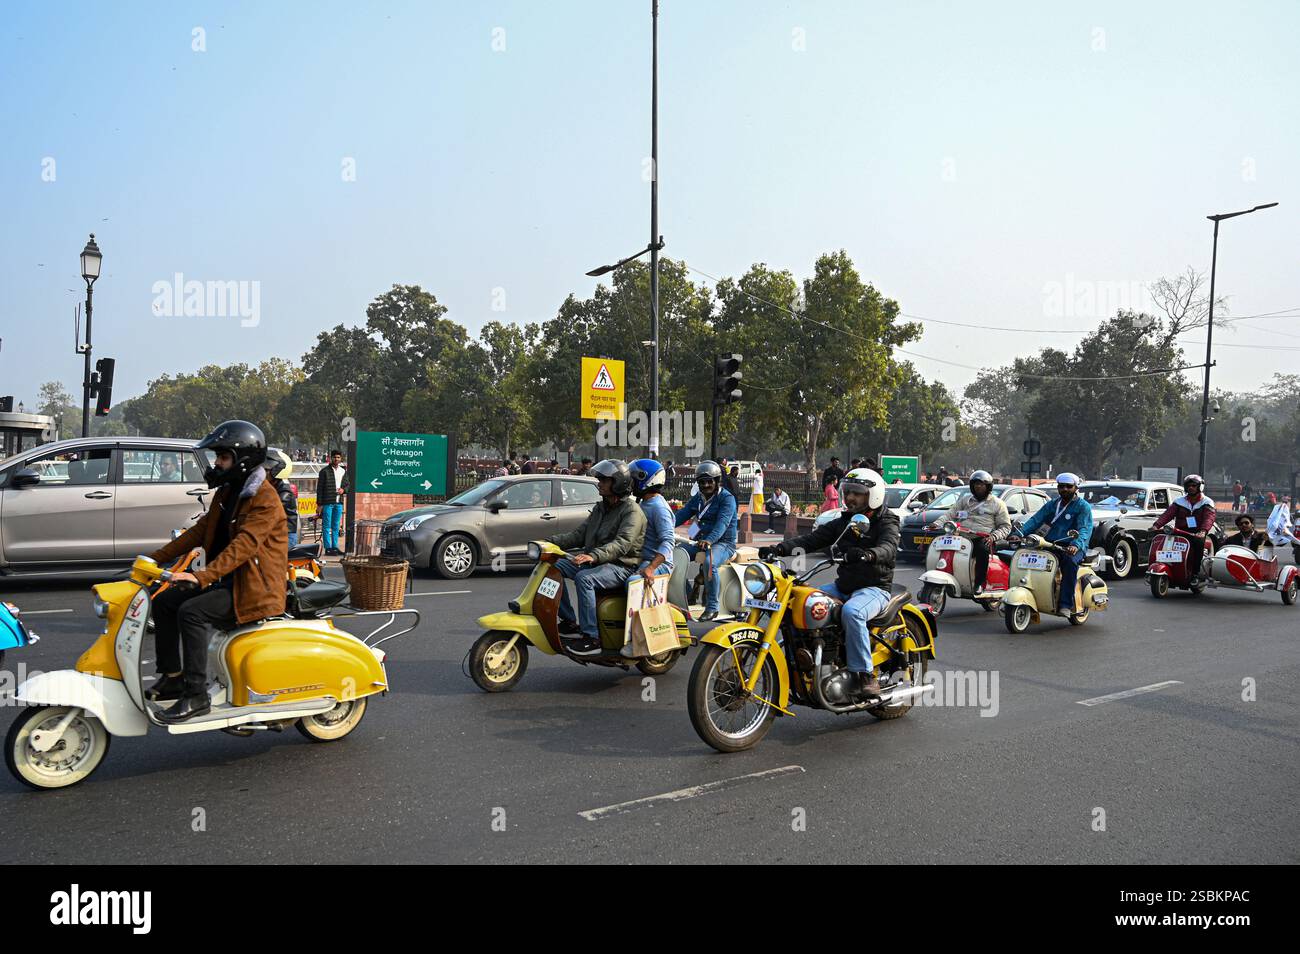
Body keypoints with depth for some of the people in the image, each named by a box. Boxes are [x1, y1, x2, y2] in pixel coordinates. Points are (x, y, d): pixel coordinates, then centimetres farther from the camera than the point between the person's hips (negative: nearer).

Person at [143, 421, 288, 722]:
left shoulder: (265, 500, -17)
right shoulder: (227, 492, 14)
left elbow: (244, 546, -29)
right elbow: (200, 530, 16)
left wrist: (202, 576, -38)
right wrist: (156, 557, 8)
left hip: (256, 589, -10)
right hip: (228, 582, 10)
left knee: (192, 612, -26)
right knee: (164, 602, 2)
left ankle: (196, 695, -20)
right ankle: (171, 678, 8)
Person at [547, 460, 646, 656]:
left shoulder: (632, 511, -10)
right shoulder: (600, 508, 18)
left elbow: (622, 543, -25)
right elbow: (580, 534, 15)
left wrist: (594, 556, -40)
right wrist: (551, 541, 0)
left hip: (620, 566, -9)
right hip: (594, 562, 9)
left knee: (584, 579, -34)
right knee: (554, 567, -8)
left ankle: (591, 638, -30)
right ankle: (569, 622, -4)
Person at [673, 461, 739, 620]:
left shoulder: (727, 498, -8)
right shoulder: (697, 498, 15)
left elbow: (722, 523, -24)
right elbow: (682, 514, 4)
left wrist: (709, 540, -41)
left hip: (723, 542, -7)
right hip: (700, 540, 7)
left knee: (709, 563, -36)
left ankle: (712, 607, -26)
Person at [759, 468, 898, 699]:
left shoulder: (886, 522, -3)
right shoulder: (842, 522, 14)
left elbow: (889, 547, -25)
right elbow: (812, 539, 3)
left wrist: (868, 554, -48)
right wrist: (780, 548, -14)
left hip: (874, 588, -7)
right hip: (842, 585, 7)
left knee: (852, 612, -38)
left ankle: (867, 675, -30)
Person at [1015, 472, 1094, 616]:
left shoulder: (1083, 506, 2)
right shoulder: (1051, 505, 18)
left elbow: (1084, 529, -14)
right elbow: (1035, 520, 5)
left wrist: (1075, 545, -35)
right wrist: (1020, 534, -14)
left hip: (1073, 547, -5)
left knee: (1070, 561, -37)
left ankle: (1066, 604, -33)